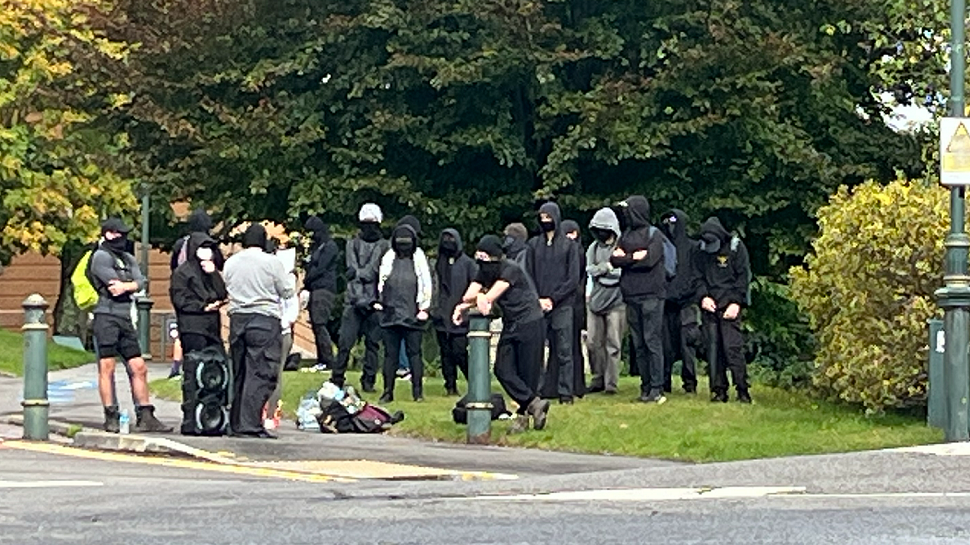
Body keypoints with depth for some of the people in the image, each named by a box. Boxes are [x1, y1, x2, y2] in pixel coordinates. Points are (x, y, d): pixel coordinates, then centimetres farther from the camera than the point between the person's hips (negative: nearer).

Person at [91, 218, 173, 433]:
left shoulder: (128, 258, 22)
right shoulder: (101, 257, -3)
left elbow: (140, 282, 7)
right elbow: (114, 283, -13)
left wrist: (125, 286, -11)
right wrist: (132, 285, 4)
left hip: (125, 319, 8)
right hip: (107, 316, -8)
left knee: (138, 368, 5)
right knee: (107, 367, -4)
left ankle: (145, 417, 7)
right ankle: (111, 417, -2)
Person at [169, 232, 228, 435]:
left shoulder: (211, 272, 24)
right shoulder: (182, 272, 4)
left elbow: (223, 295, 10)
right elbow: (180, 300, -6)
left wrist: (213, 273, 1)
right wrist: (203, 307, -10)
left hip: (212, 329, 7)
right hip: (192, 329, -7)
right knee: (194, 375, -10)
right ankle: (190, 422, -11)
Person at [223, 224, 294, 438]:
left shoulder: (230, 263, 7)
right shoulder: (271, 262, -6)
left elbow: (227, 290, 16)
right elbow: (287, 292, 0)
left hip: (237, 319, 5)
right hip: (265, 320, -5)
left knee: (239, 373, 13)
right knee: (261, 374, -7)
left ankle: (236, 423, 16)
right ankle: (250, 424, -14)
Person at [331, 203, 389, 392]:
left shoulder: (385, 246, 7)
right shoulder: (353, 244, 12)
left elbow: (375, 272, -4)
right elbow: (352, 270, 0)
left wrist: (359, 273, -9)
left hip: (375, 301, -1)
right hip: (354, 300, 1)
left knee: (373, 342, 3)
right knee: (345, 341, -3)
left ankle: (368, 381, 9)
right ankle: (337, 379, 5)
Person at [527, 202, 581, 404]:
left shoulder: (569, 245, 5)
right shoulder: (534, 244, 11)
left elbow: (573, 278, 0)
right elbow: (529, 276, 10)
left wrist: (553, 299, -7)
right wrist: (538, 300, -4)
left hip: (562, 305, -2)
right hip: (538, 305, 2)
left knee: (563, 350, -4)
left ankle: (565, 391, -2)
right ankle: (539, 389, 1)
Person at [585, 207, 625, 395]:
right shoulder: (593, 248, 15)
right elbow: (590, 270, 3)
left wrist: (599, 271, -8)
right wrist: (607, 266, -10)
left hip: (616, 302, -5)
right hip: (595, 300, 5)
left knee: (613, 344, -4)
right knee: (594, 342, 5)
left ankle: (611, 383, -1)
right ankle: (598, 379, 15)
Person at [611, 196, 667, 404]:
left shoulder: (654, 235, -2)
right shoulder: (626, 235, 15)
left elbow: (649, 260, -14)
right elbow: (614, 259, 7)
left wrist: (625, 258, -3)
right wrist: (634, 257, -8)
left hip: (651, 295, -6)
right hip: (631, 295, 6)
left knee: (652, 340, -9)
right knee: (638, 343, 6)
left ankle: (657, 387, -9)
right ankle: (646, 385, 10)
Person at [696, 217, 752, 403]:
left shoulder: (736, 247, 1)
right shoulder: (702, 251, 12)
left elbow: (743, 276, -1)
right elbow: (699, 276, 14)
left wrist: (736, 302, -10)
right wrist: (703, 296, -4)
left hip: (729, 306, -4)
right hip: (710, 305, 4)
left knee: (733, 347, -12)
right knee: (713, 349, 1)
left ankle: (742, 389, -8)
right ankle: (719, 389, 6)